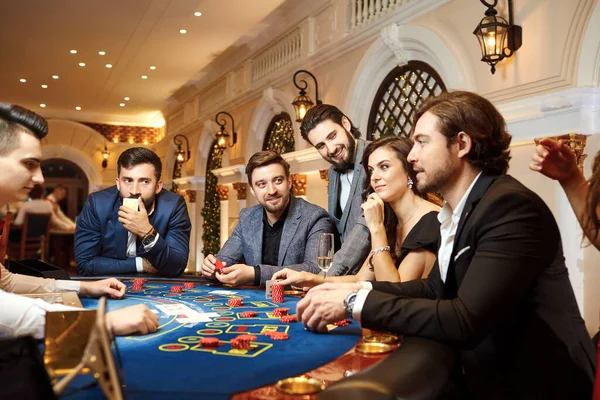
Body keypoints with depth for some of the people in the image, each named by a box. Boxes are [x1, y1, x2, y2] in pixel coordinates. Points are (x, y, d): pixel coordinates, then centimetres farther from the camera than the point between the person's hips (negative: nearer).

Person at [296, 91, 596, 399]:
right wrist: (360, 290, -3)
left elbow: (465, 321, -30)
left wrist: (354, 303, -25)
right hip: (487, 373, 7)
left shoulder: (510, 205, -23)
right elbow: (436, 287, 12)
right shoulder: (457, 211, 6)